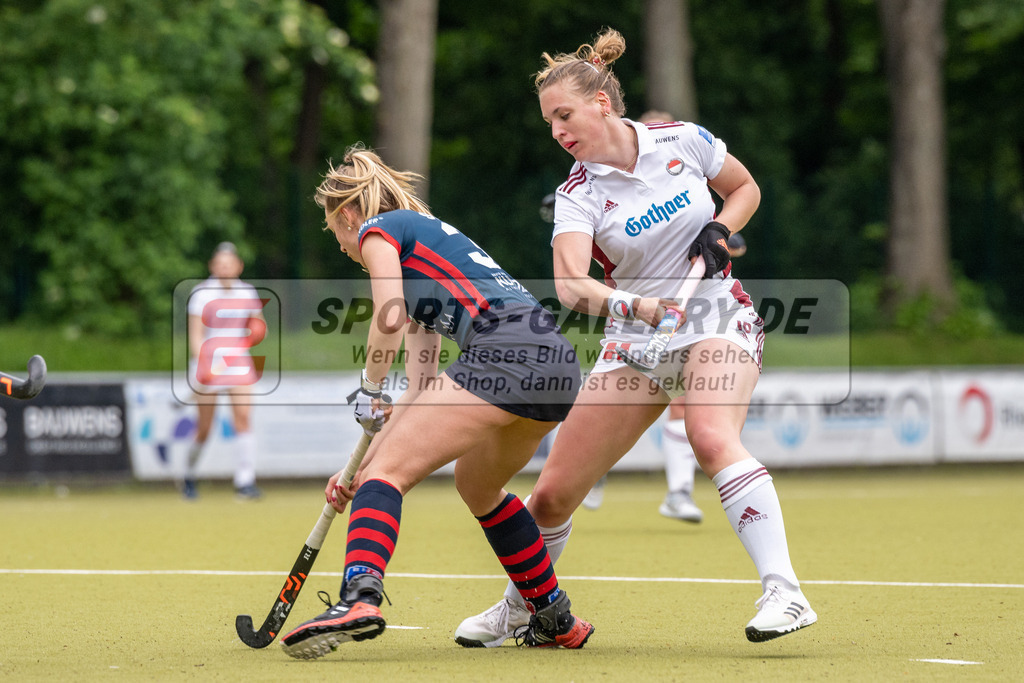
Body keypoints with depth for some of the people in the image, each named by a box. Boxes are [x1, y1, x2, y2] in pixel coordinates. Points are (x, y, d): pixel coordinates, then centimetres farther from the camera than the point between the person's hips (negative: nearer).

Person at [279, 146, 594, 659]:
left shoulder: (377, 230, 12)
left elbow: (389, 320, -8)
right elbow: (423, 392, 30)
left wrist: (368, 391, 8)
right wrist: (361, 466, 27)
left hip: (504, 349, -9)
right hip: (558, 361, 9)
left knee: (386, 474, -9)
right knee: (477, 484, 30)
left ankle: (359, 598, -33)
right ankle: (556, 621, 34)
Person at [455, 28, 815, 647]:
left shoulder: (683, 141, -6)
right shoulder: (577, 195, -9)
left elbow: (746, 188, 13)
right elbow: (572, 285, -27)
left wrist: (719, 230, -9)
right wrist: (636, 306, -46)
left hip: (719, 321, -2)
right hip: (635, 342, 2)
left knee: (712, 437, -35)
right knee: (553, 493, 1)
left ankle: (784, 591, -39)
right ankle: (519, 607, 30)